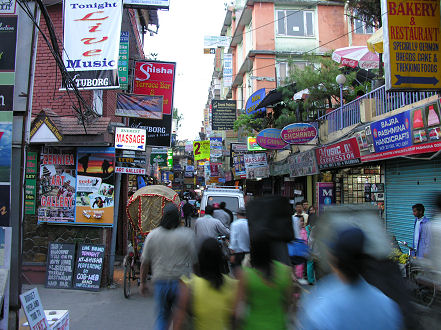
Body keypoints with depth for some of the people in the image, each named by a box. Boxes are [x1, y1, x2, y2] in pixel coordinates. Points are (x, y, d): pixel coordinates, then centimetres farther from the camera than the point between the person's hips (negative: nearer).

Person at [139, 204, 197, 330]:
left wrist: (142, 282, 16)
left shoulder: (152, 235, 1)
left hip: (160, 282, 2)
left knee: (162, 316, 16)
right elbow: (194, 261, -3)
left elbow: (145, 262, 5)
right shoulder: (187, 235, -7)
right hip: (181, 282, -2)